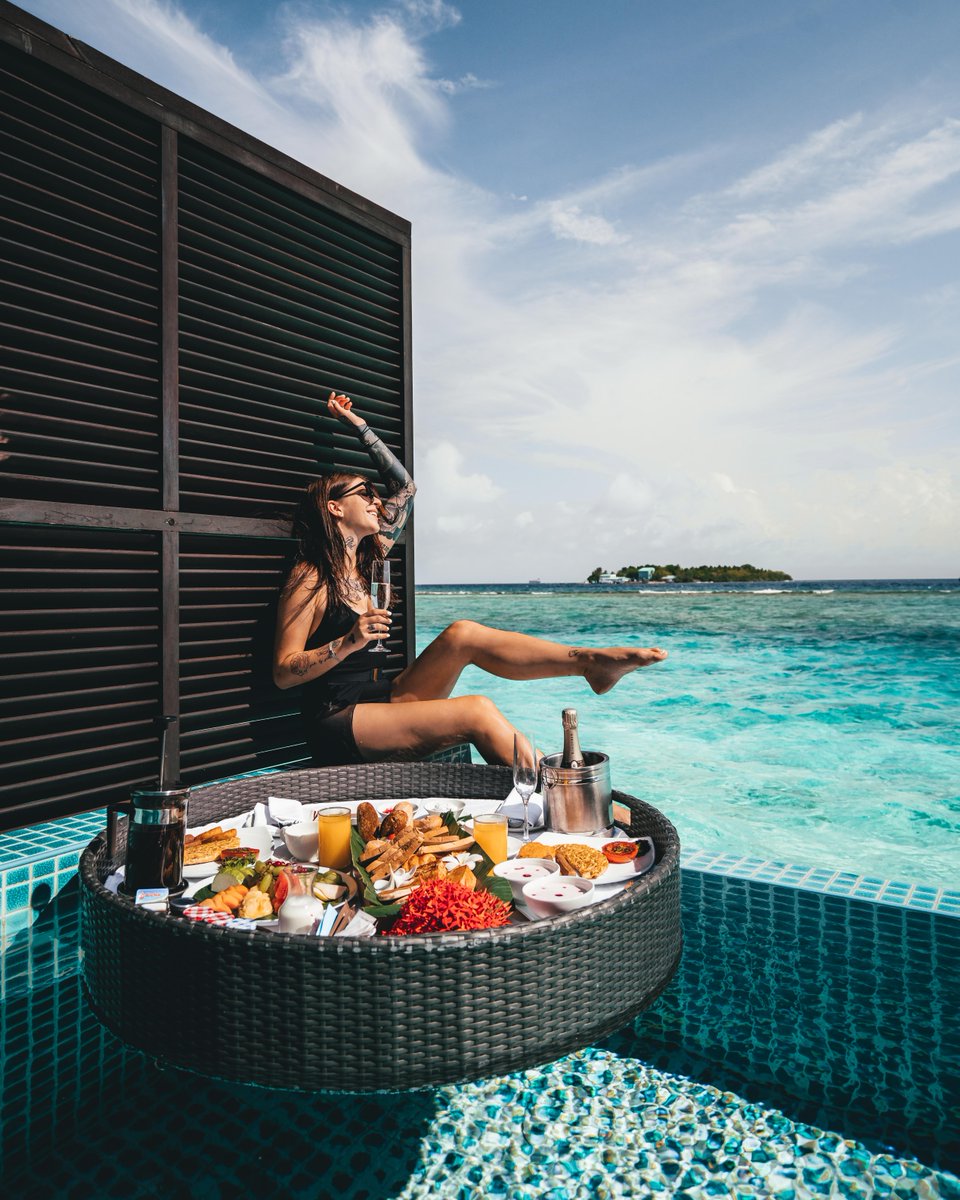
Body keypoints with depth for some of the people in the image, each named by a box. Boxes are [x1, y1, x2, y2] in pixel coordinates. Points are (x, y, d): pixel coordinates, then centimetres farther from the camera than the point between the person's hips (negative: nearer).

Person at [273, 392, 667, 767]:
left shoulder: (363, 561, 13)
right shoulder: (309, 578, -8)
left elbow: (404, 486, 19)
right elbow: (283, 673, -10)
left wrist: (357, 423, 20)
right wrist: (347, 643, -24)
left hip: (381, 698, 7)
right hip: (337, 723, -7)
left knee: (463, 634, -15)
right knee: (477, 713, -26)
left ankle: (593, 661, -22)